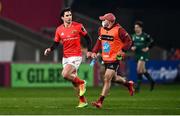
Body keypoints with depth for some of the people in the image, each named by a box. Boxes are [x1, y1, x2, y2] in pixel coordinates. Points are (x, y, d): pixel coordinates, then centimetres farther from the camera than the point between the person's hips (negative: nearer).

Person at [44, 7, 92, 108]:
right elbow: (56, 43, 11)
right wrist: (50, 49, -8)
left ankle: (81, 82, 1)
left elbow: (88, 38, 3)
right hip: (65, 57, 5)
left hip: (76, 56, -5)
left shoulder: (78, 26, -7)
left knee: (65, 74, -24)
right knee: (74, 80, 10)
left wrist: (89, 51, -3)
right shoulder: (59, 30, 3)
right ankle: (83, 101, 22)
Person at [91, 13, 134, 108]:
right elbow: (99, 41, 18)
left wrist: (123, 50, -20)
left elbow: (128, 41, -8)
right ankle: (128, 84, 46)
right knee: (114, 78, 19)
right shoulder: (101, 29, 4)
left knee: (107, 79, -11)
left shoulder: (119, 30, -15)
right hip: (105, 59, 7)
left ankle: (100, 101, -9)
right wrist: (94, 52, 6)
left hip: (115, 58, -7)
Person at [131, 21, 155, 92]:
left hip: (143, 54, -6)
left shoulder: (145, 35, -9)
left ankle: (138, 86, -11)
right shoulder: (133, 36, 6)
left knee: (139, 69, -15)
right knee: (143, 70, 14)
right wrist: (132, 47, -4)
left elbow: (151, 41, -1)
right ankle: (151, 81, 32)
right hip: (137, 54, 6)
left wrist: (147, 48, -11)